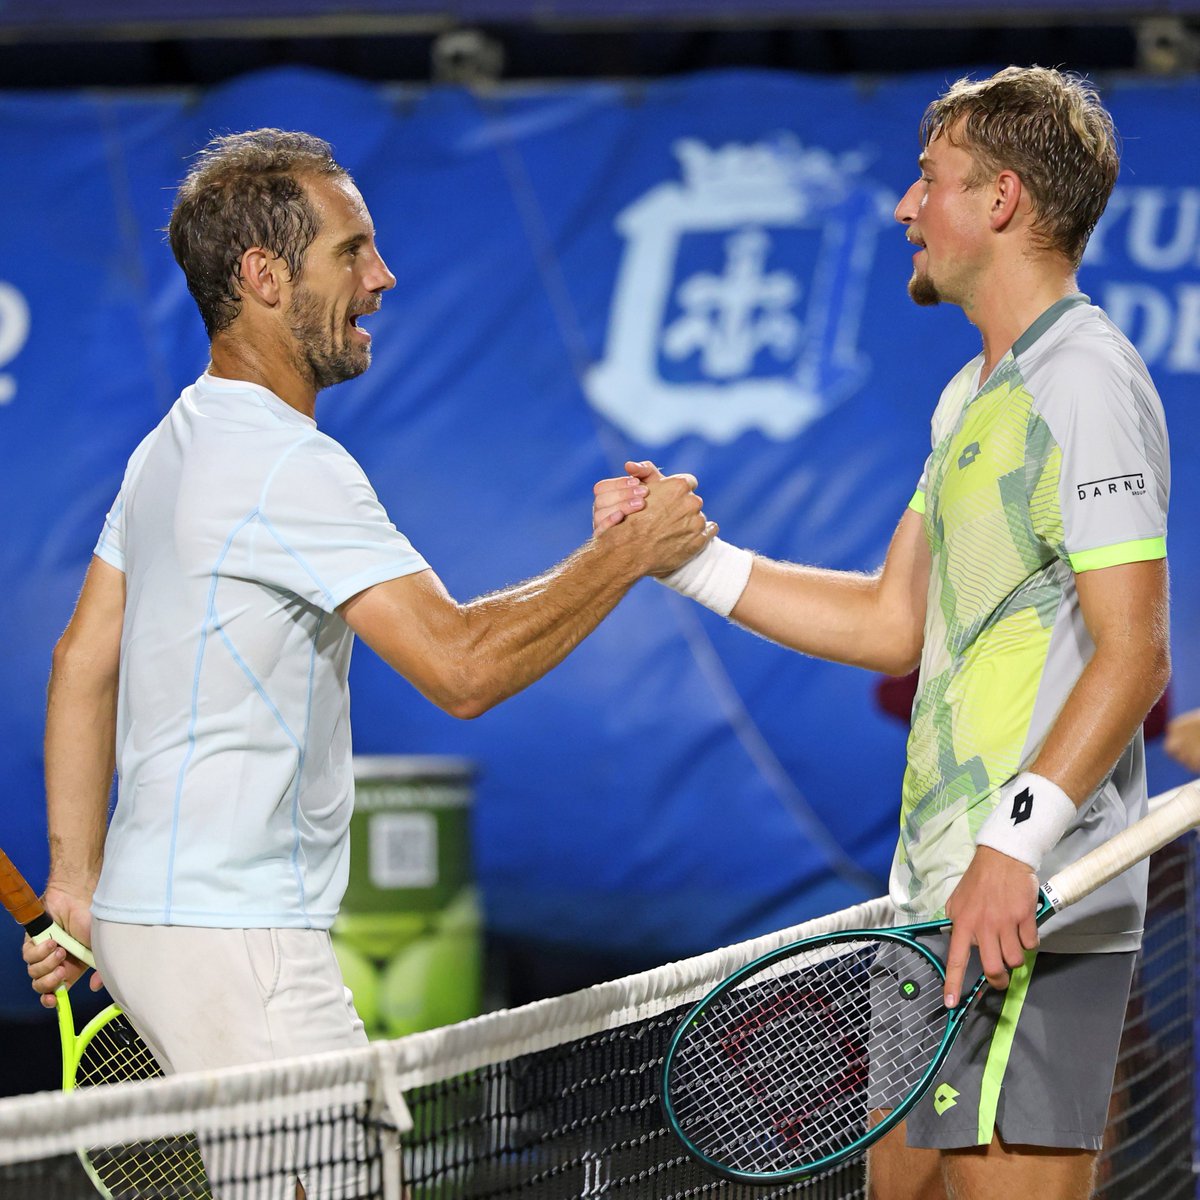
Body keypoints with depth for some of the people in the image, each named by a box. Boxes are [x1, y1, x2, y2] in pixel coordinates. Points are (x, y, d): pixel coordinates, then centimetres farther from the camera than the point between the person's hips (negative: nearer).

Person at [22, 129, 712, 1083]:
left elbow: (83, 667, 18)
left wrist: (78, 881, 18)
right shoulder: (291, 467, -17)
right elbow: (460, 665, -23)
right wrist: (630, 552, -13)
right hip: (230, 937, -10)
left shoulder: (174, 448, 14)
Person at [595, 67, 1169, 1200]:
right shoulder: (971, 396, 20)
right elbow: (892, 624, 22)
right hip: (933, 897, 10)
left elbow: (1132, 653, -19)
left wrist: (1014, 843, -26)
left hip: (1033, 907, -10)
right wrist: (685, 554, 16)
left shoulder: (1087, 382, -12)